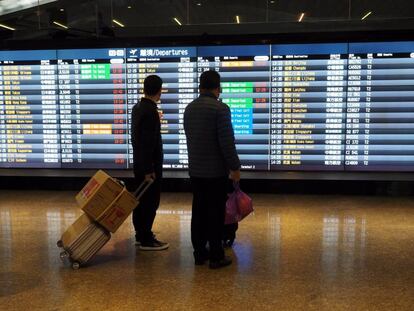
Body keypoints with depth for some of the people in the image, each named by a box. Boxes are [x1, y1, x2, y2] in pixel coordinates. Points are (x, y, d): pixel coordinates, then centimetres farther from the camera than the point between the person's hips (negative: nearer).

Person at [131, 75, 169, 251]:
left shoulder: (137, 108, 9)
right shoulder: (150, 111, -19)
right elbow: (148, 143, -22)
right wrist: (148, 170, -19)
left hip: (139, 163, 9)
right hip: (148, 165, -9)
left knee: (141, 201, 15)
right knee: (150, 203, -2)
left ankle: (140, 235, 25)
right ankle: (146, 240, 5)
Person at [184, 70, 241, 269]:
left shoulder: (189, 108, 8)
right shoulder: (220, 108, -14)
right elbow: (227, 142, -17)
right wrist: (235, 167, -9)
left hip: (195, 169, 6)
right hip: (216, 170, -6)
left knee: (198, 211, 11)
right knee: (215, 213, 0)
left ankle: (199, 253, 19)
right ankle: (216, 256, 7)